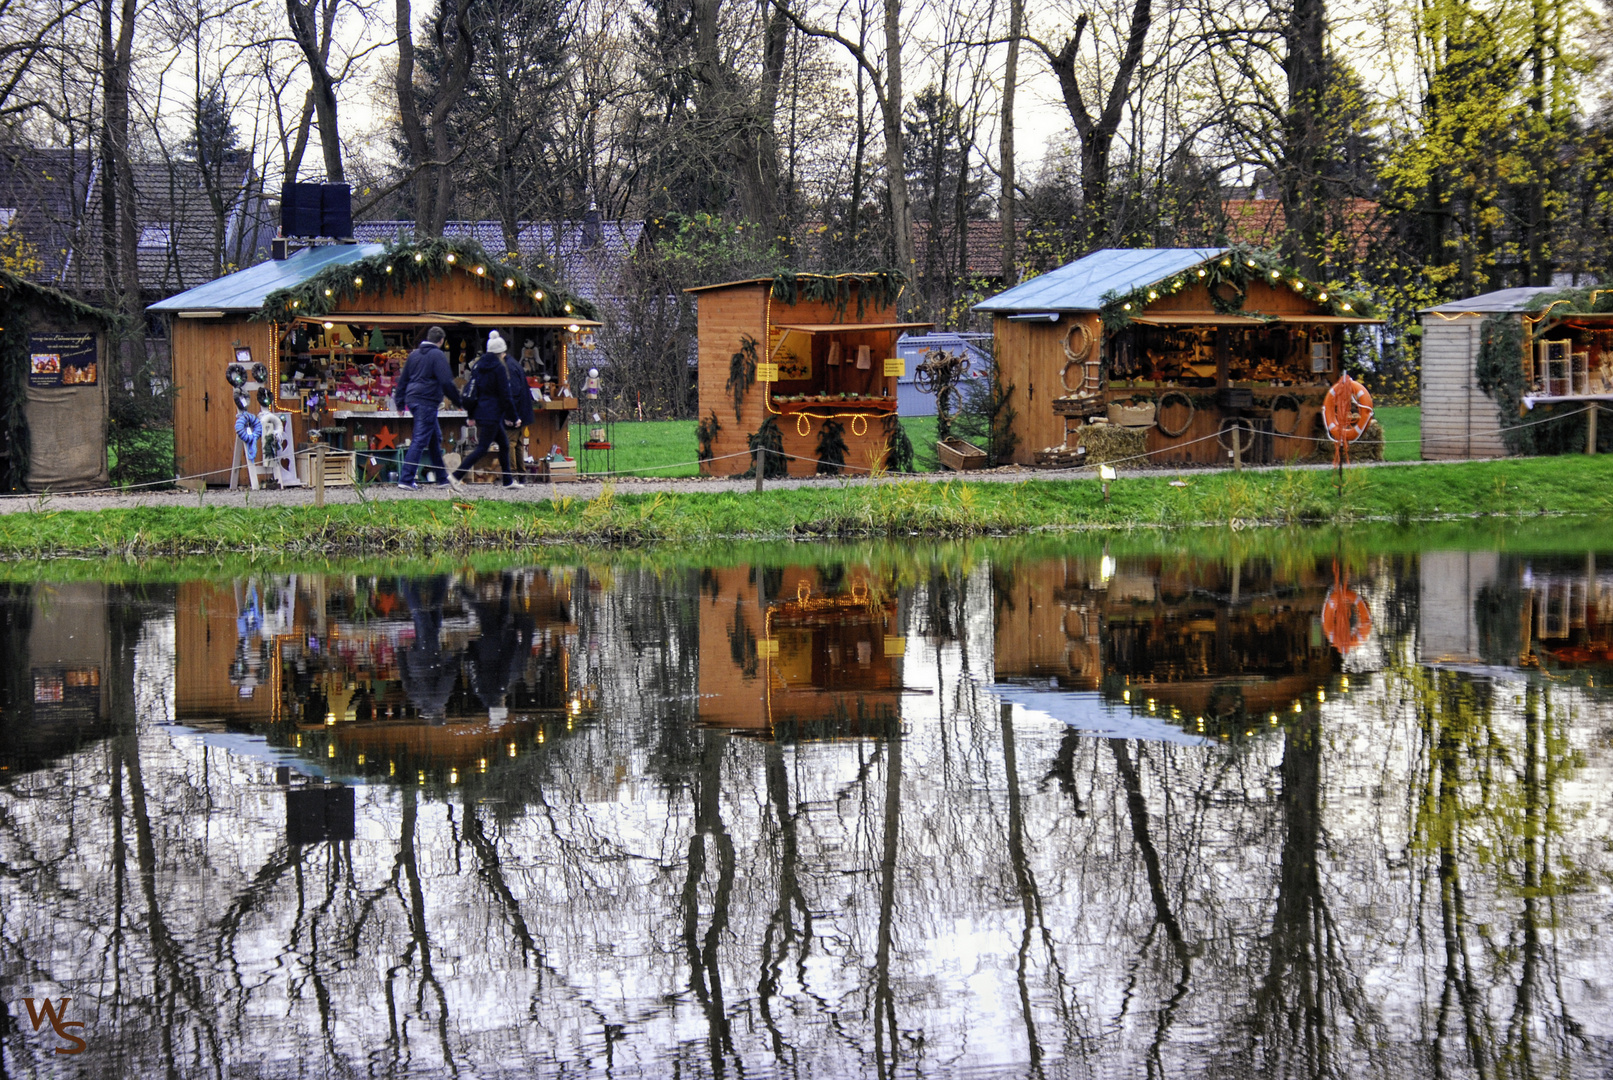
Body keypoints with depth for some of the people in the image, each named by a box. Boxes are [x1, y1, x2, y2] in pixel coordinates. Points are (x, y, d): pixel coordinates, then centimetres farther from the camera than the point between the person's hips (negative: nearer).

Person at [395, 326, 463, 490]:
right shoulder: (438, 355, -8)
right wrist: (458, 400, -4)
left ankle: (443, 478, 24)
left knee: (435, 438, 17)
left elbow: (403, 379, 19)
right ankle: (406, 479, -13)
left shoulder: (415, 354, 15)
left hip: (412, 399, 8)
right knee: (420, 440, -8)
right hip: (427, 402, -8)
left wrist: (400, 403, 23)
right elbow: (446, 382, -14)